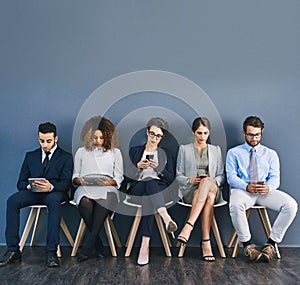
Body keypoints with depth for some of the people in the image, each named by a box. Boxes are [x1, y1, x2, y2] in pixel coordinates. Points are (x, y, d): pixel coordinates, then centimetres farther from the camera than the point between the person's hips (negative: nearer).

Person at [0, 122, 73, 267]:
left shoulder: (66, 157, 10)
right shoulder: (30, 156, 21)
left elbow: (66, 183, -3)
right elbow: (21, 182, 14)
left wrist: (51, 187, -26)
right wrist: (29, 186, -12)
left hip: (54, 192, -3)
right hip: (33, 192, 3)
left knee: (54, 200, -39)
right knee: (12, 200, -27)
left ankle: (51, 251, -38)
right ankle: (13, 250, -24)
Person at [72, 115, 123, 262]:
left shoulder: (115, 152, 22)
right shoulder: (81, 152, 24)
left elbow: (119, 177, 15)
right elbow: (75, 176, 20)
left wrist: (110, 182, -8)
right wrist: (79, 180, -4)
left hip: (107, 189, -1)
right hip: (85, 188, 1)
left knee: (103, 200, -39)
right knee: (85, 203, -37)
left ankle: (87, 247, -37)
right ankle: (97, 244, -25)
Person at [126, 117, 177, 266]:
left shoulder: (165, 153, 21)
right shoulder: (134, 150, 19)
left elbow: (171, 178, 10)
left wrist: (158, 168, -6)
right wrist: (138, 166, -6)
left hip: (159, 188, 0)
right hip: (137, 188, 0)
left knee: (150, 182, -39)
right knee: (148, 183, -38)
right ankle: (165, 217, -65)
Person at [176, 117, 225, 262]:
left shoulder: (216, 150, 19)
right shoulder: (184, 149, 14)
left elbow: (221, 175, 14)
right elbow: (178, 176, 10)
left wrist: (213, 181, -9)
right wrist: (190, 180, -11)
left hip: (213, 189, 1)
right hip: (190, 190, -1)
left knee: (207, 182, -38)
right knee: (208, 198, -37)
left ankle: (188, 225, -43)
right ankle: (206, 242, -39)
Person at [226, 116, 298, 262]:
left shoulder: (271, 154, 19)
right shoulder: (234, 153, 13)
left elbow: (275, 177, 7)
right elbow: (231, 176, 0)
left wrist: (268, 187, -19)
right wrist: (247, 186, -21)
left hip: (266, 192, 2)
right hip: (242, 190, -2)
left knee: (291, 205, -26)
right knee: (235, 205, -38)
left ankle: (270, 244, -14)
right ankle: (247, 245, -19)